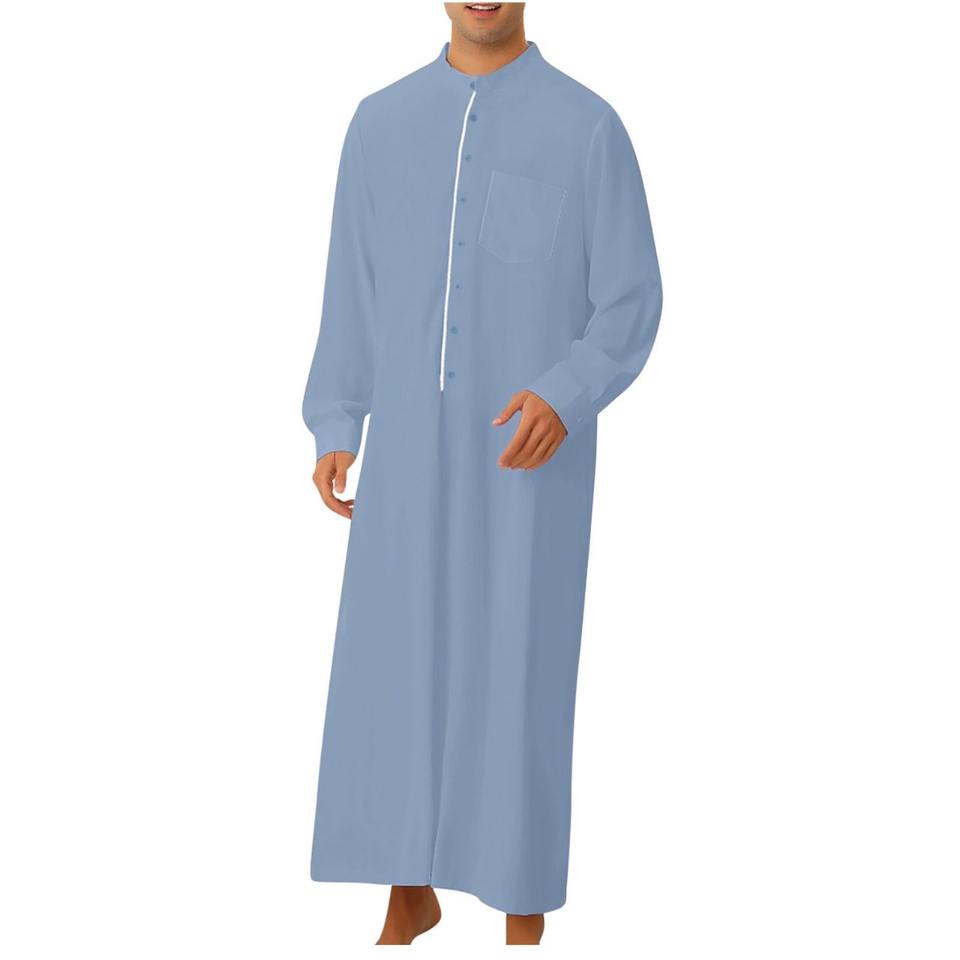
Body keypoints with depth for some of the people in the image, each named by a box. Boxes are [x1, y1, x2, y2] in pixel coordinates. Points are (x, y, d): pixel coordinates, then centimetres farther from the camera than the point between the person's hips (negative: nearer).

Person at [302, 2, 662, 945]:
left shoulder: (588, 127, -4)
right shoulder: (381, 121, 7)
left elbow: (631, 303, -5)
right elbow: (352, 290, 10)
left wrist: (567, 399, -22)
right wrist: (334, 430, 5)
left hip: (530, 455, -3)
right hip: (410, 452, 3)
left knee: (520, 674, 0)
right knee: (391, 665, 4)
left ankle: (524, 905, 15)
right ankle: (411, 888, 20)